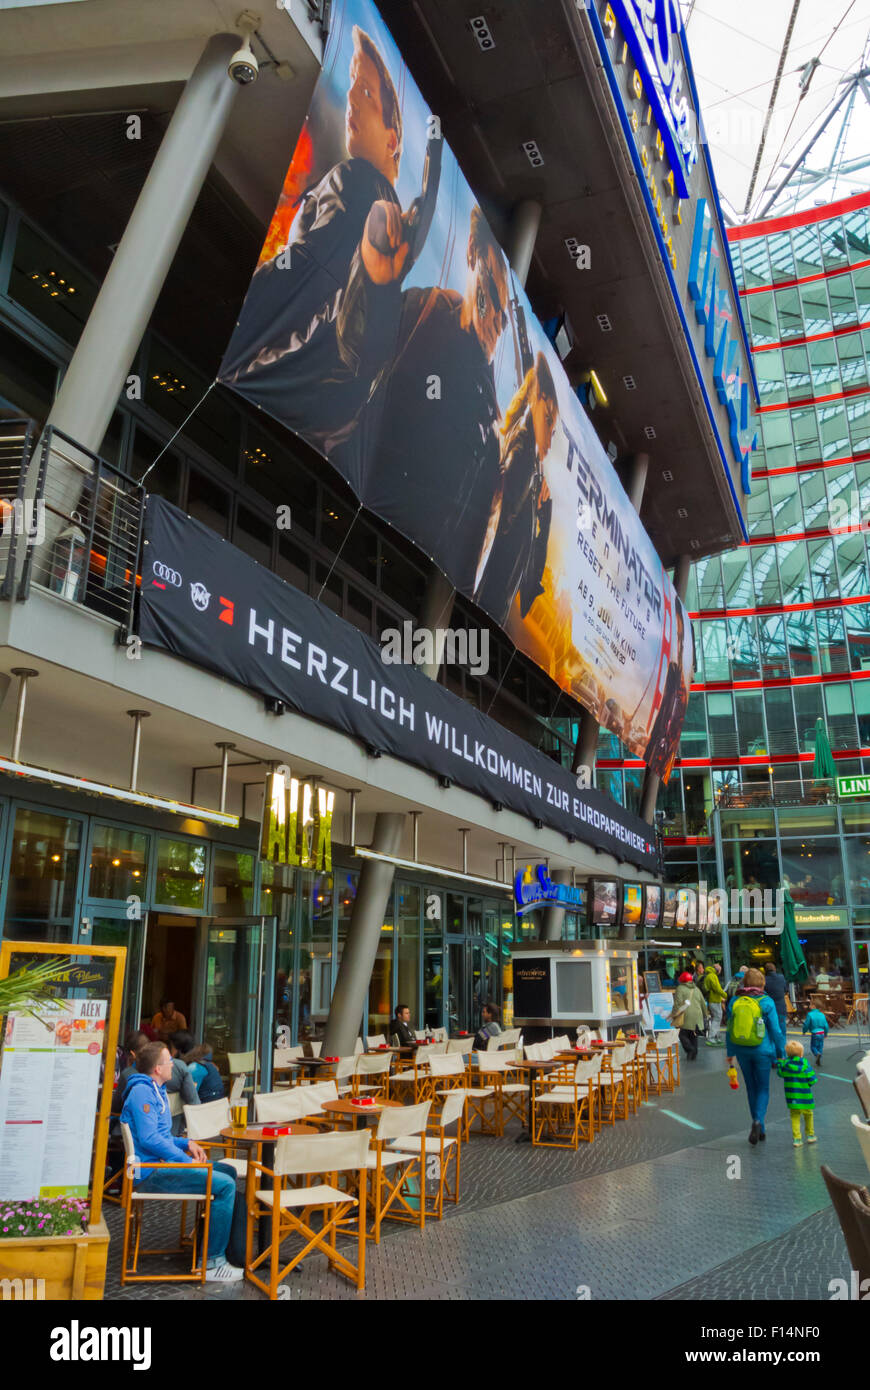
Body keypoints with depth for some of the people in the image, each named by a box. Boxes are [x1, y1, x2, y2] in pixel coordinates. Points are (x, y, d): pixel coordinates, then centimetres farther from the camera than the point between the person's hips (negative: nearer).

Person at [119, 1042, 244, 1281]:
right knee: (225, 1185, -19)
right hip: (151, 1173, -11)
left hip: (162, 1163, 11)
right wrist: (187, 1160, -18)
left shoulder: (154, 1090, 19)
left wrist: (187, 1143, 10)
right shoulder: (141, 1092, -15)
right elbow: (148, 1139, -23)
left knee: (228, 1171, 11)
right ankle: (213, 1262, -11)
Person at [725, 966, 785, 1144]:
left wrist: (730, 1054, 12)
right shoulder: (766, 1002, -11)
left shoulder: (734, 1001, -2)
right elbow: (775, 1031, -9)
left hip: (742, 1051, 3)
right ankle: (758, 1121, -15)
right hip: (762, 1050, -3)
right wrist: (781, 1054, 2)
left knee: (751, 1088, 16)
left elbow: (730, 1030, 3)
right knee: (763, 1088, 9)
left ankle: (760, 1129, 21)